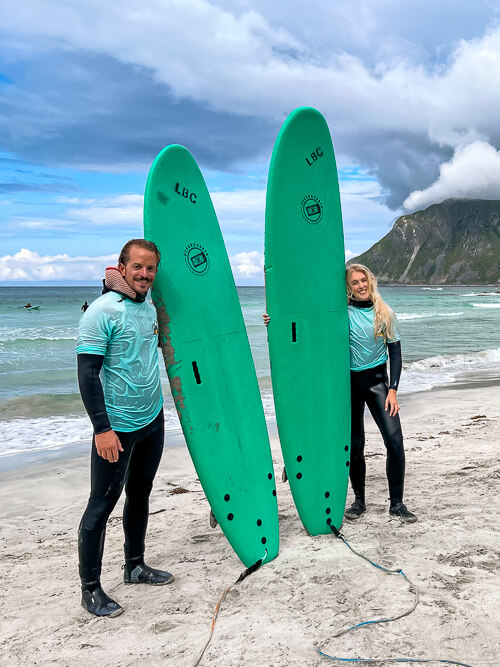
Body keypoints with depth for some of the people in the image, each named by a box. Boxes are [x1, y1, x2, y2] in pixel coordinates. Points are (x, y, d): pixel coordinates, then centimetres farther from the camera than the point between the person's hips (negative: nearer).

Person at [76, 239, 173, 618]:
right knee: (102, 503, 1)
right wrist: (102, 428, -22)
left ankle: (135, 566, 34)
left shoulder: (149, 307, 8)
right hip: (117, 426, -8)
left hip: (152, 419, 8)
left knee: (140, 494, 18)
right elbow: (87, 374, -18)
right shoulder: (102, 311, -15)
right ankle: (90, 588, 13)